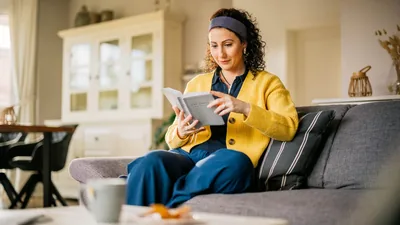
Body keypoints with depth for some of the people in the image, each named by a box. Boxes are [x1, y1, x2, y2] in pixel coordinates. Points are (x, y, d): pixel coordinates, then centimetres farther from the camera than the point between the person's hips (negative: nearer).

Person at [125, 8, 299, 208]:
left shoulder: (267, 82, 13)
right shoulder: (196, 83, 22)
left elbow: (289, 127, -4)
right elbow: (171, 138, 18)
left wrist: (245, 108, -19)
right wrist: (180, 133, -7)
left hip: (230, 164, -2)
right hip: (189, 155, 2)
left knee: (235, 161, -38)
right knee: (151, 162, -32)